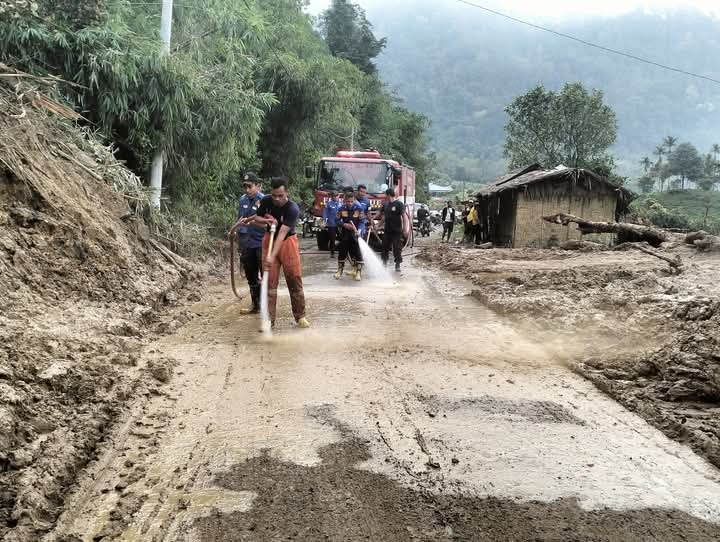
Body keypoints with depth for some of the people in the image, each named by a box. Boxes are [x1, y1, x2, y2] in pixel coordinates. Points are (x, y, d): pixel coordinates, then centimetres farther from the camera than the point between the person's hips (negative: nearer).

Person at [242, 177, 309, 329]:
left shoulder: (293, 209, -24)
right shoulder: (266, 201, -10)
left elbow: (282, 234, -31)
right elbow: (256, 218, 7)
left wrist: (272, 256, -38)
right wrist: (267, 221, -17)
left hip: (287, 241, -3)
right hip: (269, 240, 3)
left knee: (294, 278, -4)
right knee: (269, 280, -1)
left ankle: (300, 316, 10)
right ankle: (269, 319, 2)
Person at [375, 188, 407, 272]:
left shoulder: (399, 204, -10)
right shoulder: (386, 204, 10)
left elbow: (404, 216, -14)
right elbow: (381, 214, 24)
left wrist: (405, 228, -19)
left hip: (397, 231, -7)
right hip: (387, 230, 7)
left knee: (397, 248, -1)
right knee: (385, 247, 11)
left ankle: (397, 265, 7)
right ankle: (384, 263, 21)